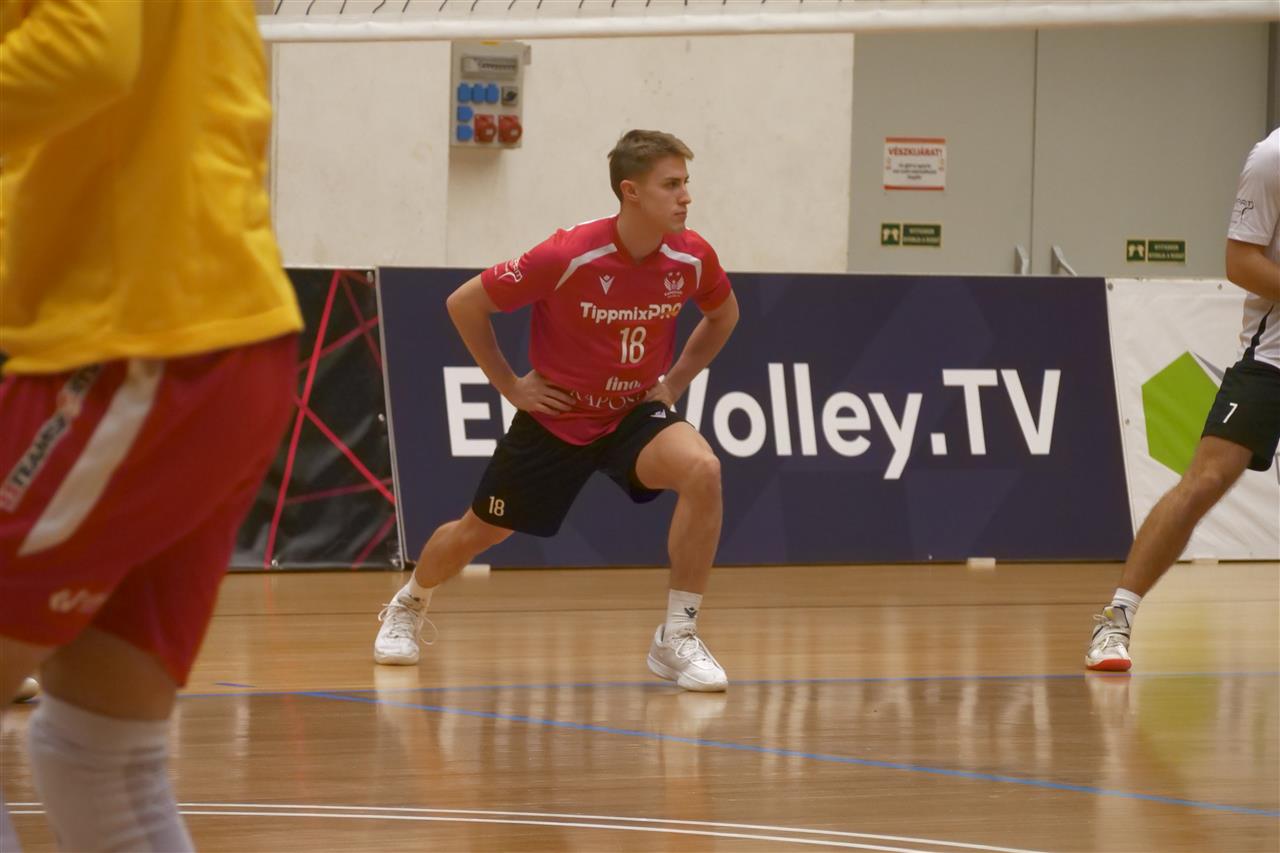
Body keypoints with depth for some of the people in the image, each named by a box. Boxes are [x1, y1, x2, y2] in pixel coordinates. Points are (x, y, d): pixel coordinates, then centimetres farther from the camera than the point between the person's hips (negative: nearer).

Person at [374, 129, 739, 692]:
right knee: (479, 531, 13)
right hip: (556, 415, -2)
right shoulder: (567, 256, -26)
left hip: (634, 414, 2)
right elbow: (464, 304, -14)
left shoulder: (692, 258, -14)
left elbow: (723, 314, 12)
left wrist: (675, 382, 3)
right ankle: (408, 606, 48)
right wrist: (509, 385, -9)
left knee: (702, 470, -29)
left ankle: (677, 639, -20)